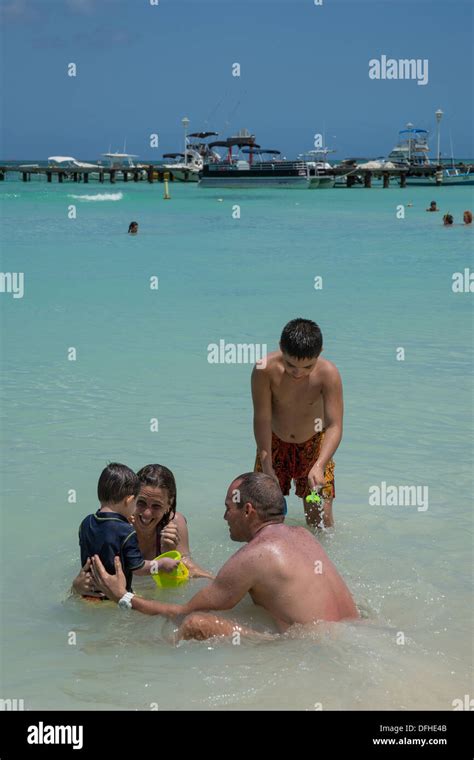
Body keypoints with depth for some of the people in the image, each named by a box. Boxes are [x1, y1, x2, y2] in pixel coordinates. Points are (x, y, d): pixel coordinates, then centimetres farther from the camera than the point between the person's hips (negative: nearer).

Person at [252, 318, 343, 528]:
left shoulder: (328, 374, -28)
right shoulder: (265, 369, -28)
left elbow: (335, 426, -31)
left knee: (321, 518, -3)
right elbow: (262, 420, -25)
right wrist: (267, 468, -31)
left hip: (314, 444, 0)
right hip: (274, 443, 0)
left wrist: (319, 466, -46)